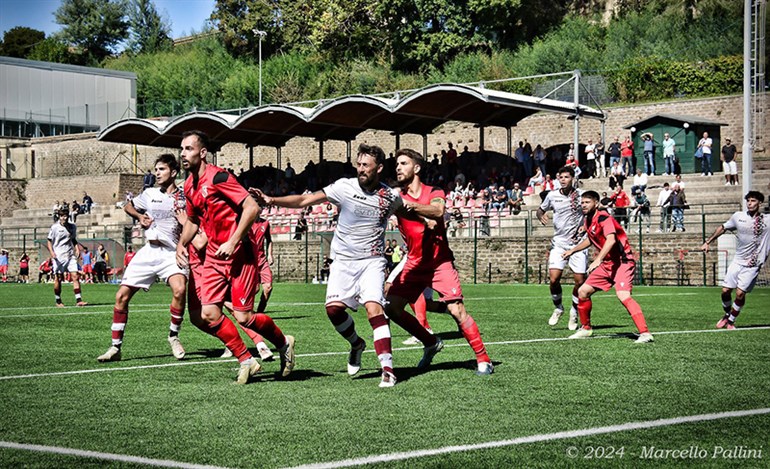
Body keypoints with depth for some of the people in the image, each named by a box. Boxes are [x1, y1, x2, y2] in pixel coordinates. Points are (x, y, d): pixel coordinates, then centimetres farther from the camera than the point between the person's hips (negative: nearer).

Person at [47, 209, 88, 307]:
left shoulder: (72, 227, 9)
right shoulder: (55, 227, -2)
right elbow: (49, 241, 2)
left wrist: (77, 249, 6)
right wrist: (51, 252, -13)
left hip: (70, 255, 3)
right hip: (59, 256, -3)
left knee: (75, 276, -8)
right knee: (58, 279, 0)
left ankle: (78, 300, -9)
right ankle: (58, 301, 13)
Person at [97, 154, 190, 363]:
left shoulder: (183, 198, 2)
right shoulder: (149, 194, 12)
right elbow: (128, 206, 30)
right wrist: (140, 216, 12)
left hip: (171, 252, -4)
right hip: (148, 251, 4)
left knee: (179, 289, -31)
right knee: (121, 296, -3)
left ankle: (174, 336, -8)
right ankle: (116, 347, 8)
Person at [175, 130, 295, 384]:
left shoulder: (218, 177, -14)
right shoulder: (189, 186, 12)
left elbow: (251, 207, -19)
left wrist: (233, 242, -20)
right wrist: (181, 244, 9)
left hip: (238, 255, -7)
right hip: (213, 257, 8)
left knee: (242, 317, -9)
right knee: (206, 315, -7)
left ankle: (284, 343, 20)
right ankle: (246, 361, 9)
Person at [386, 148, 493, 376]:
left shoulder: (434, 193, -2)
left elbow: (438, 211, -25)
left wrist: (412, 206, -41)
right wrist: (425, 218, -35)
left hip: (440, 261, -4)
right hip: (414, 263, 4)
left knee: (456, 310, -15)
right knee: (391, 307, -5)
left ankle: (483, 359, -6)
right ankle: (431, 343, 14)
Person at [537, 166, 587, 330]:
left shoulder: (581, 195, -1)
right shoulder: (552, 195, 5)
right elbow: (541, 209, 21)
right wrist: (541, 216, -2)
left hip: (578, 243, -1)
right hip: (559, 242, 1)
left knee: (580, 281, -4)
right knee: (553, 279, -12)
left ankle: (574, 312, 18)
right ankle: (558, 308, 14)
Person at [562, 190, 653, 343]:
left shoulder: (603, 218, -18)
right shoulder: (588, 221, 9)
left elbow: (611, 240, -36)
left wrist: (598, 260, -45)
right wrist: (572, 250, 36)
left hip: (623, 262, -9)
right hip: (607, 264, 9)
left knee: (623, 295, -28)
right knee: (583, 292, 9)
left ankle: (645, 333, -29)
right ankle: (586, 328, 26)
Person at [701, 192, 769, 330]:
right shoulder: (738, 216, 3)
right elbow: (722, 228, 17)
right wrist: (708, 242, 16)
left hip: (753, 265, -3)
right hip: (737, 260, 3)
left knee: (740, 293, -10)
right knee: (725, 291, 0)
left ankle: (731, 321, 10)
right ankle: (727, 315, 27)